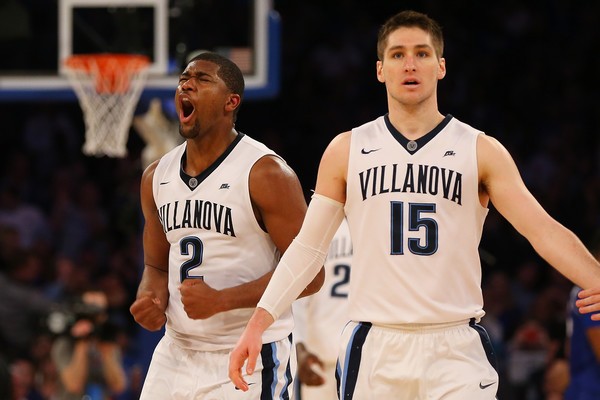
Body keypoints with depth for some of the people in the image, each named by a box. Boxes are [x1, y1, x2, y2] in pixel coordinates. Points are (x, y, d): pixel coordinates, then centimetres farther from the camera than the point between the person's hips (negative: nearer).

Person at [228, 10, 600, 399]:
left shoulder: (481, 151, 4)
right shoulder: (346, 151, 8)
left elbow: (544, 231, -4)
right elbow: (307, 247, 11)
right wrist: (257, 325, 2)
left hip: (457, 352, -1)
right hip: (375, 349, 1)